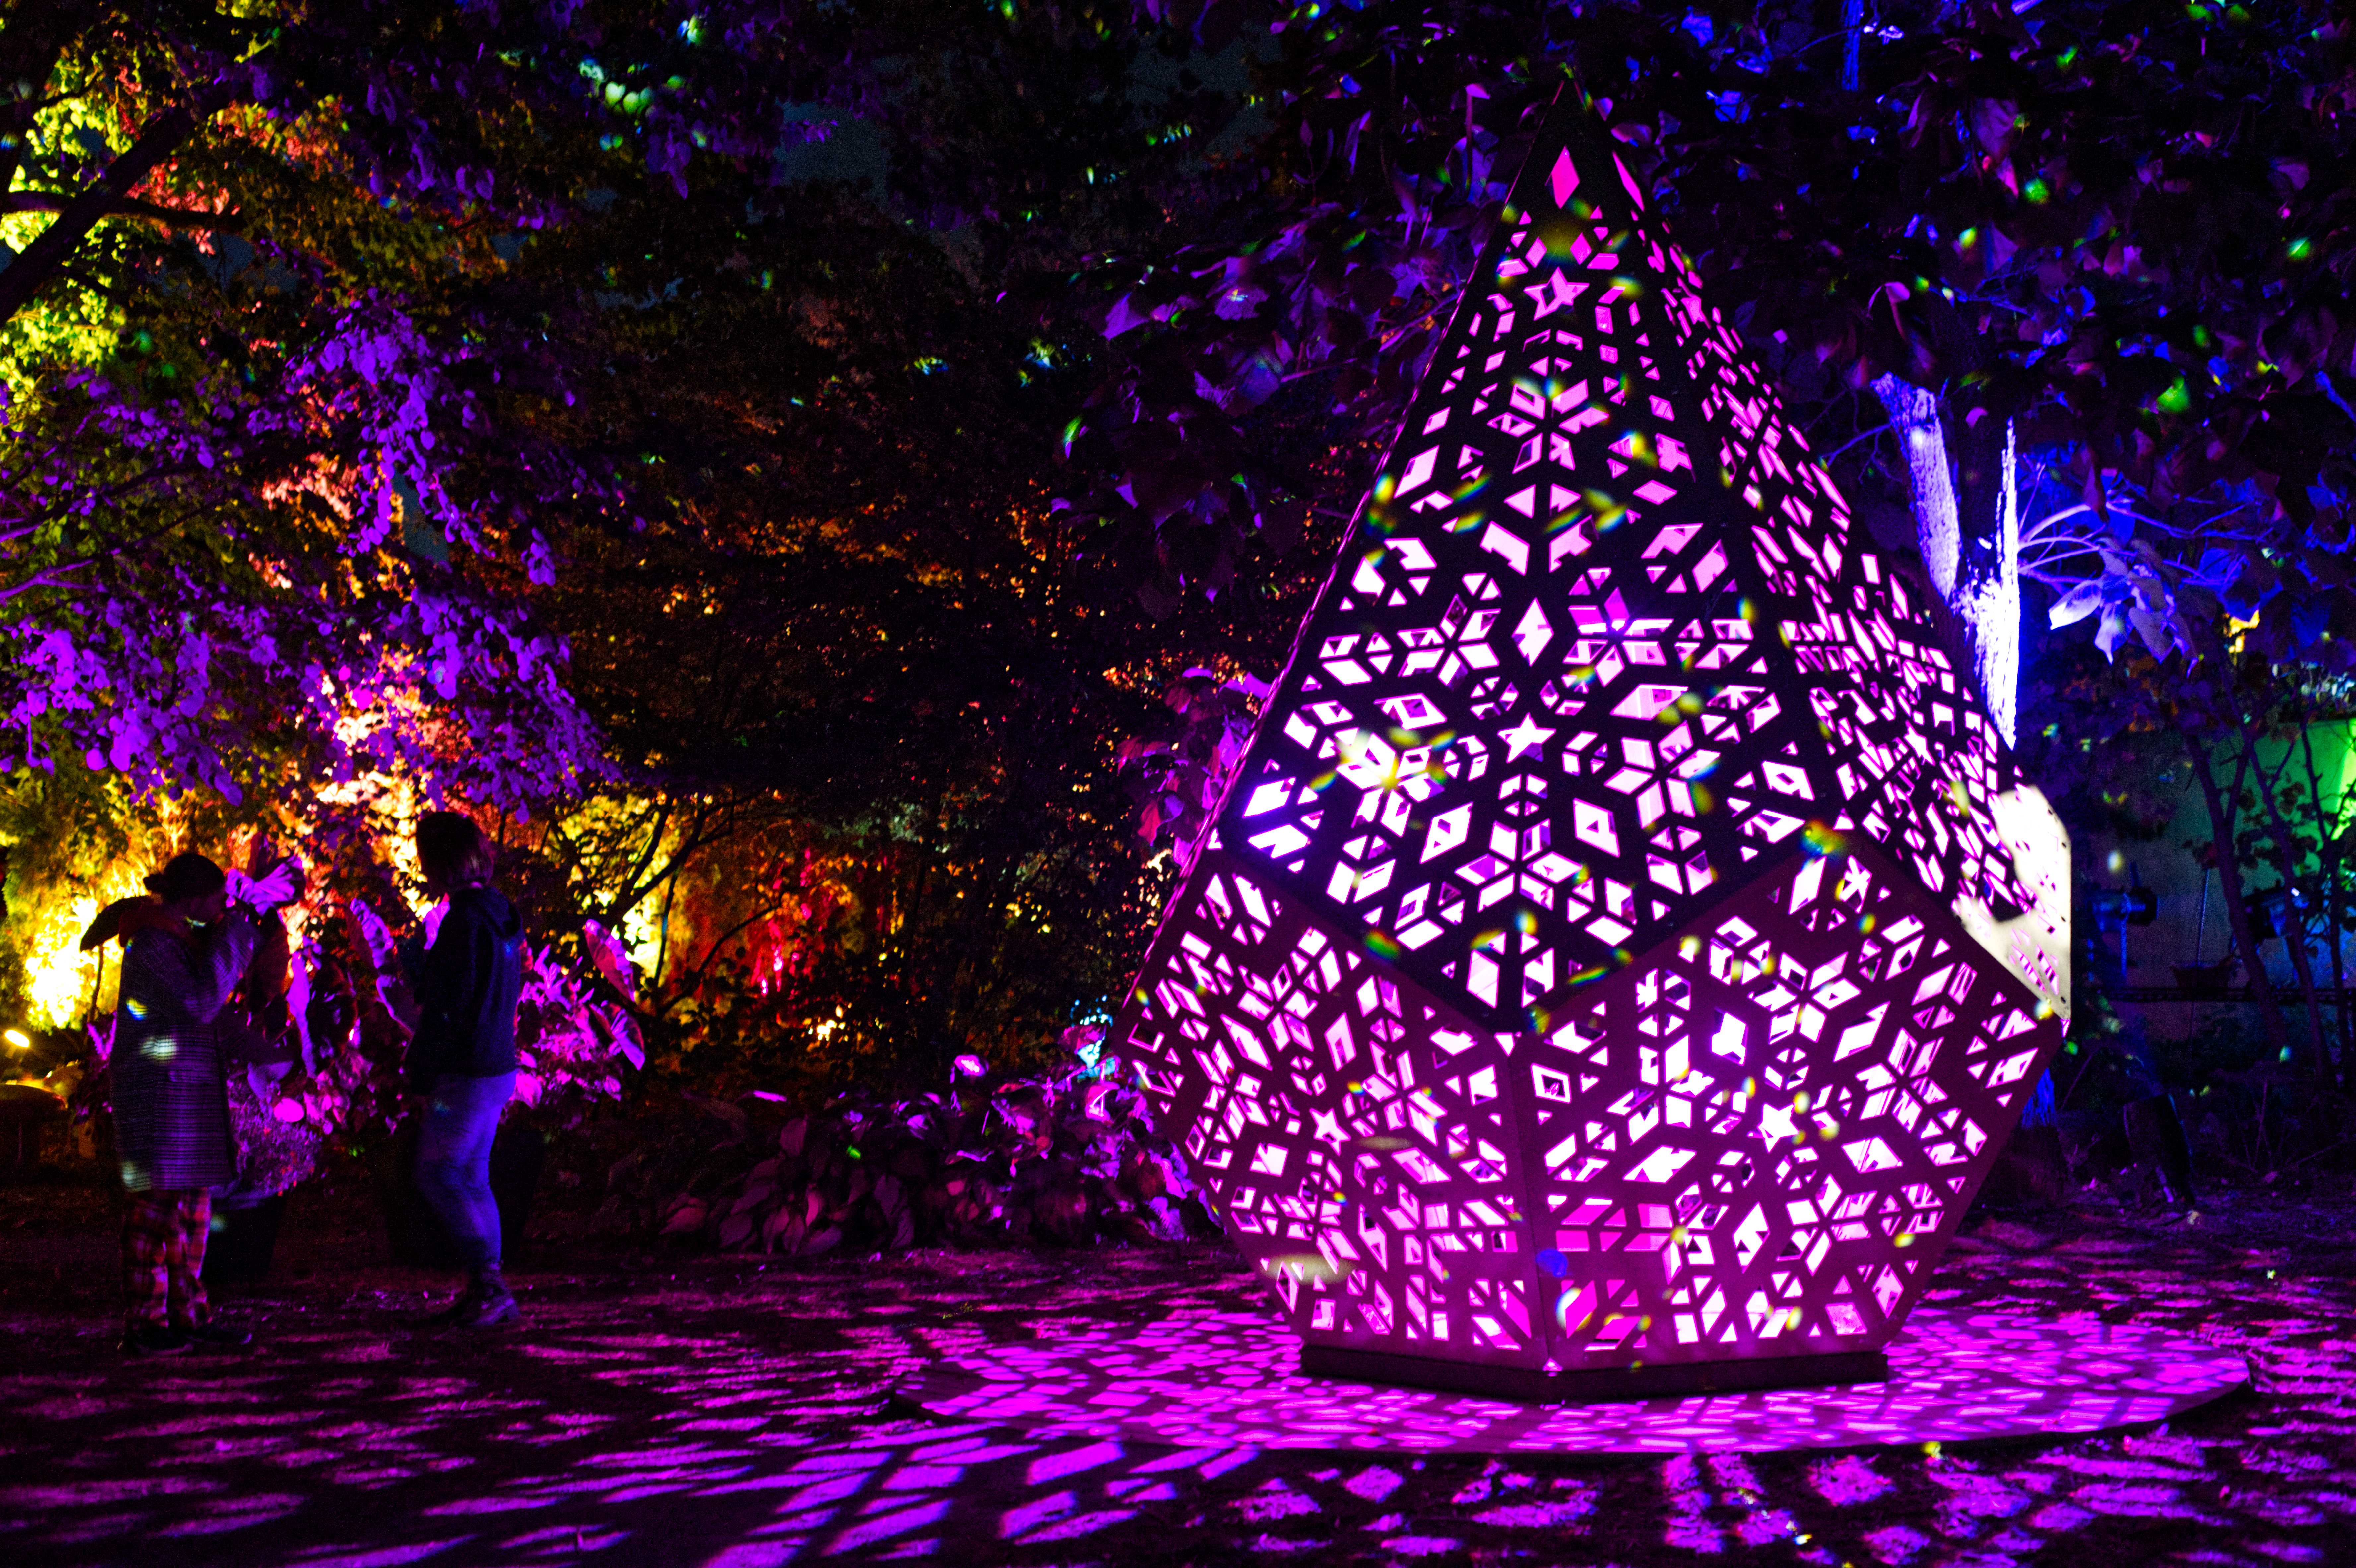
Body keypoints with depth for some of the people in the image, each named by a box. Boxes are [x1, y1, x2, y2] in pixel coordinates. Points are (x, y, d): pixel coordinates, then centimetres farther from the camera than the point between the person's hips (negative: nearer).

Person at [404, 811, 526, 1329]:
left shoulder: (465, 921, -17)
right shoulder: (498, 915, 13)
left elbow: (445, 1009, -17)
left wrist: (421, 1079, -11)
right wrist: (417, 962, 22)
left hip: (467, 1073, -9)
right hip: (496, 1068, 9)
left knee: (437, 1174, -3)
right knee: (471, 1179, 13)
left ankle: (488, 1284, -4)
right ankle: (488, 1292, 15)